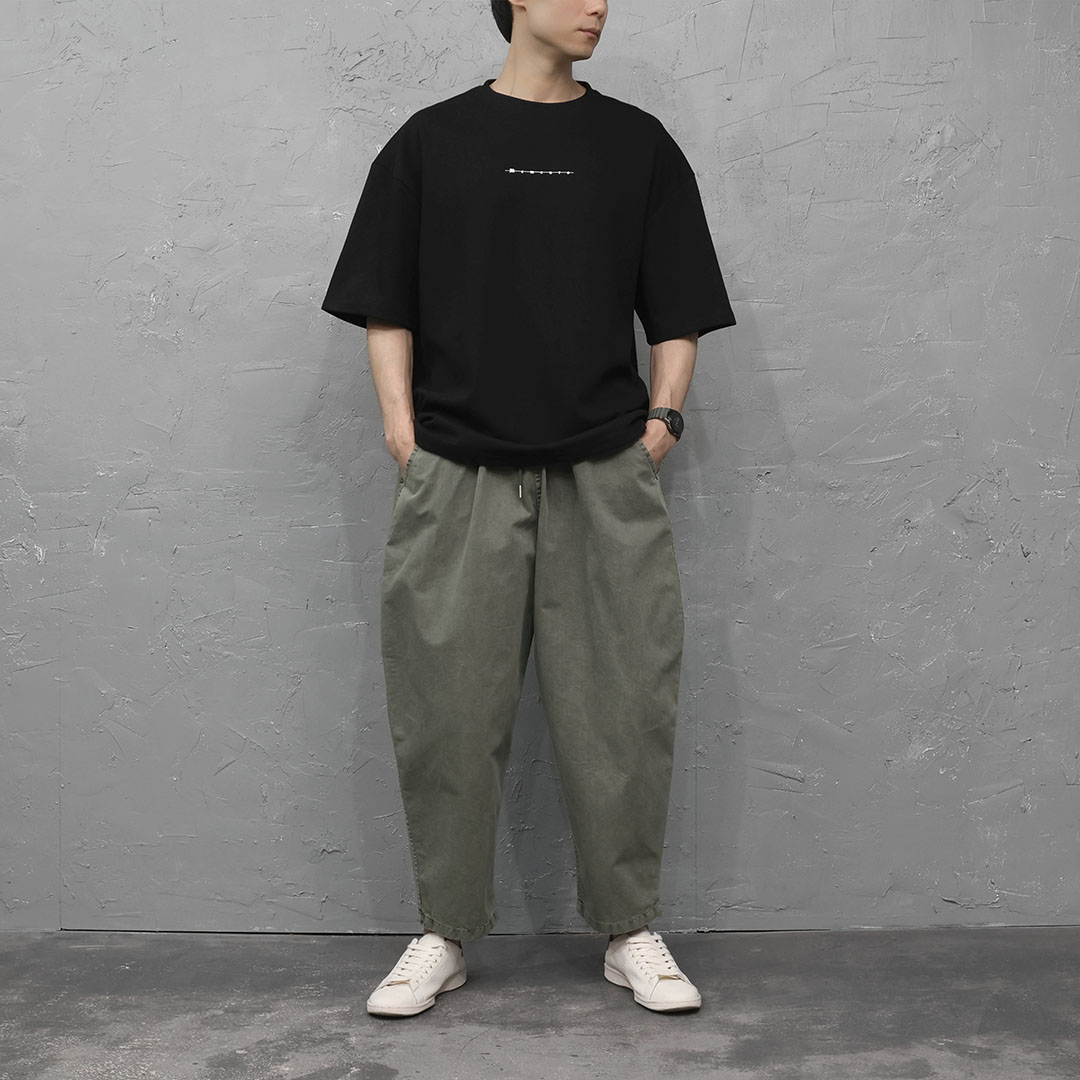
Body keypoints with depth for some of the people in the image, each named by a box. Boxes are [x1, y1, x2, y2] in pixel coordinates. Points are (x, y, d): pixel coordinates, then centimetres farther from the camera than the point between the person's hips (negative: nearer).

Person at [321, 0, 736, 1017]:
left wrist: (661, 418, -1)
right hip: (457, 474, 0)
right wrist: (403, 433, -2)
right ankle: (443, 933, 18)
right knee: (449, 713, 3)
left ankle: (630, 931, 17)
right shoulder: (430, 142, 9)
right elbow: (387, 308, 8)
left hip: (605, 476, 1)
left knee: (619, 711, 3)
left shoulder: (638, 143, 12)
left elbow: (676, 310, 12)